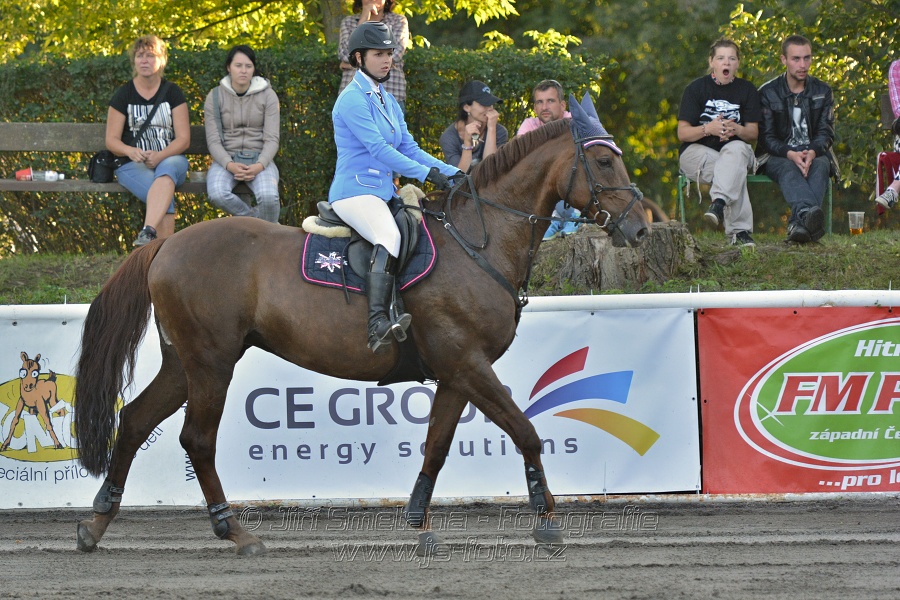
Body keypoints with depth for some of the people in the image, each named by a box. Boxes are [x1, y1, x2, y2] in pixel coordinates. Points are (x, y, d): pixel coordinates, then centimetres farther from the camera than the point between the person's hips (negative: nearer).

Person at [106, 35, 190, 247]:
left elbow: (183, 139, 2)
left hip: (170, 159, 0)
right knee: (166, 196, -33)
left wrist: (160, 156, -18)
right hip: (133, 165, 0)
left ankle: (148, 230, -56)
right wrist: (131, 151, -18)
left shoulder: (172, 93, 9)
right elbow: (111, 140, 5)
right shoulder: (123, 95, 8)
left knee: (166, 171, -39)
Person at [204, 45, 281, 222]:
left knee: (268, 197, -32)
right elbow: (213, 140, -3)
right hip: (226, 159, 0)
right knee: (217, 194, -33)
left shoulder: (267, 96, 3)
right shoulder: (215, 96, 3)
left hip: (259, 159, 0)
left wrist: (259, 166, -21)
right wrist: (230, 165, -22)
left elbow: (271, 139, -2)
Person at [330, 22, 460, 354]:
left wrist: (452, 173, 3)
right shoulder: (353, 100, -9)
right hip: (355, 190, -10)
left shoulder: (388, 101, 19)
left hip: (383, 191, 10)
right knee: (389, 236, -34)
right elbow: (378, 149, -17)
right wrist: (427, 173, -21)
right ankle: (378, 324, -47)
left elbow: (409, 148, 16)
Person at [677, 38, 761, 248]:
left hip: (736, 149, 2)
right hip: (697, 150, -2)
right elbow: (682, 133, -5)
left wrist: (737, 130, -22)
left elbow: (753, 133, 3)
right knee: (736, 173, -35)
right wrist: (708, 129, -25)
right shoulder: (695, 88, 1)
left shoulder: (747, 90, 8)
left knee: (737, 149, -38)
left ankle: (719, 203, -56)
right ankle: (740, 231, -44)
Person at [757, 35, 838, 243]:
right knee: (788, 169, -38)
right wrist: (790, 154, -24)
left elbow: (826, 133, 3)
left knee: (821, 165, -35)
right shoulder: (767, 92, 4)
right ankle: (809, 212, -71)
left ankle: (799, 222, -61)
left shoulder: (822, 91, 11)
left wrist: (812, 152, -21)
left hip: (814, 153, 2)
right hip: (777, 156, -2)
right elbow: (766, 137, -3)